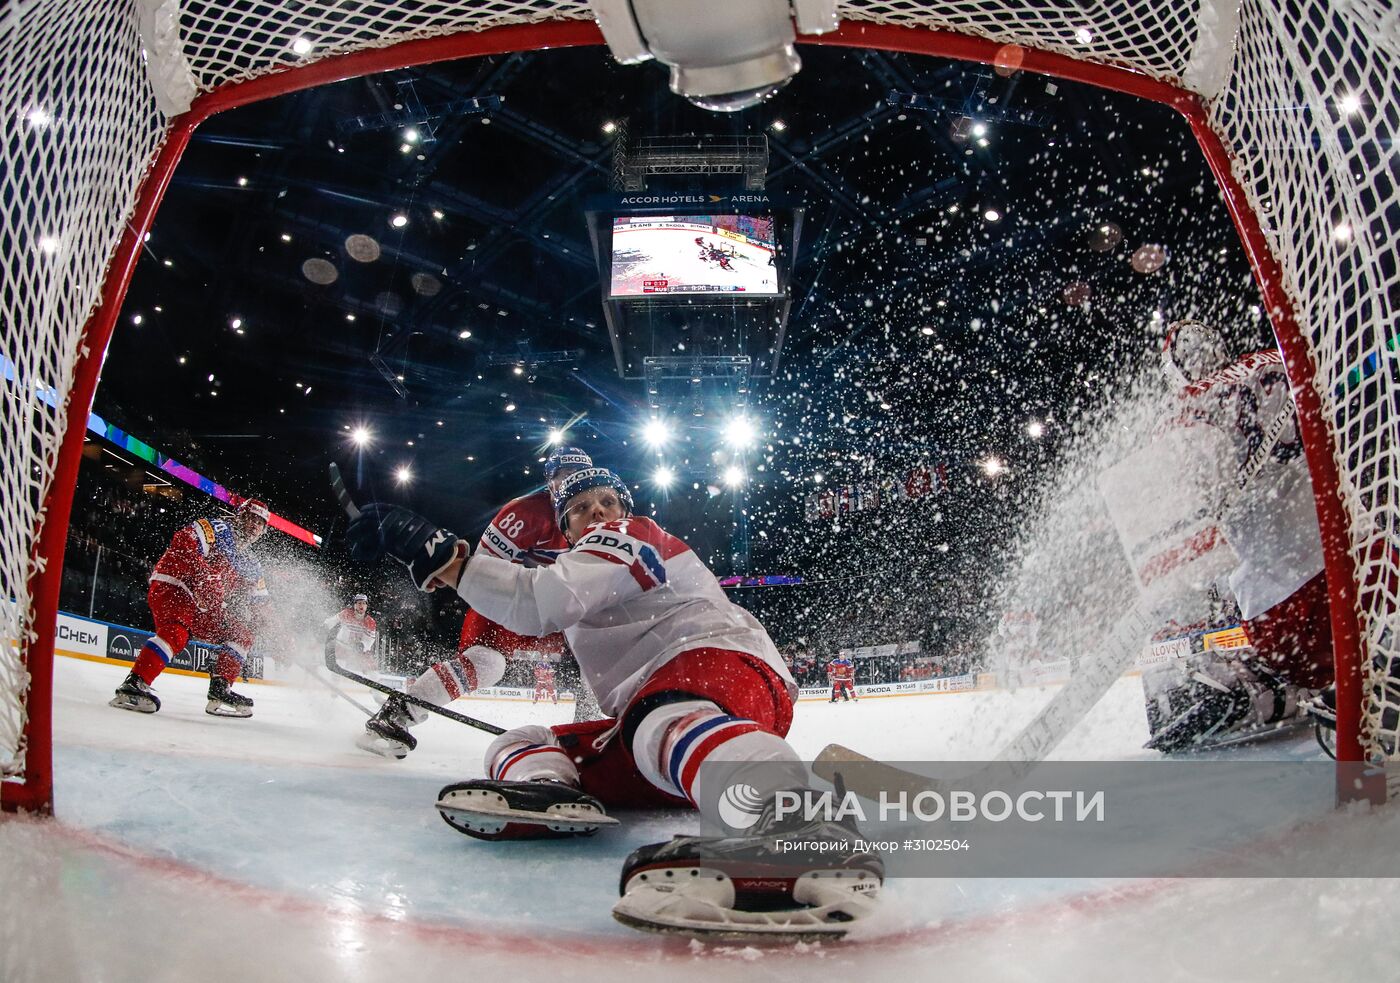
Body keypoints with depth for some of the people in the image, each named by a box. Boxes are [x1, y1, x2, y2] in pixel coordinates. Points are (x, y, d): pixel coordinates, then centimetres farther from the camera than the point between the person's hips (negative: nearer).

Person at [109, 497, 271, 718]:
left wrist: (257, 616, -1)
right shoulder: (219, 529, -4)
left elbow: (258, 600, 22)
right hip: (171, 586, -8)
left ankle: (220, 690, -1)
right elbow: (183, 542, -22)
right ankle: (133, 684, -38)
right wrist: (205, 577, -32)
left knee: (242, 632, 4)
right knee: (176, 633, -33)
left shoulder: (249, 566, 19)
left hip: (200, 607, 8)